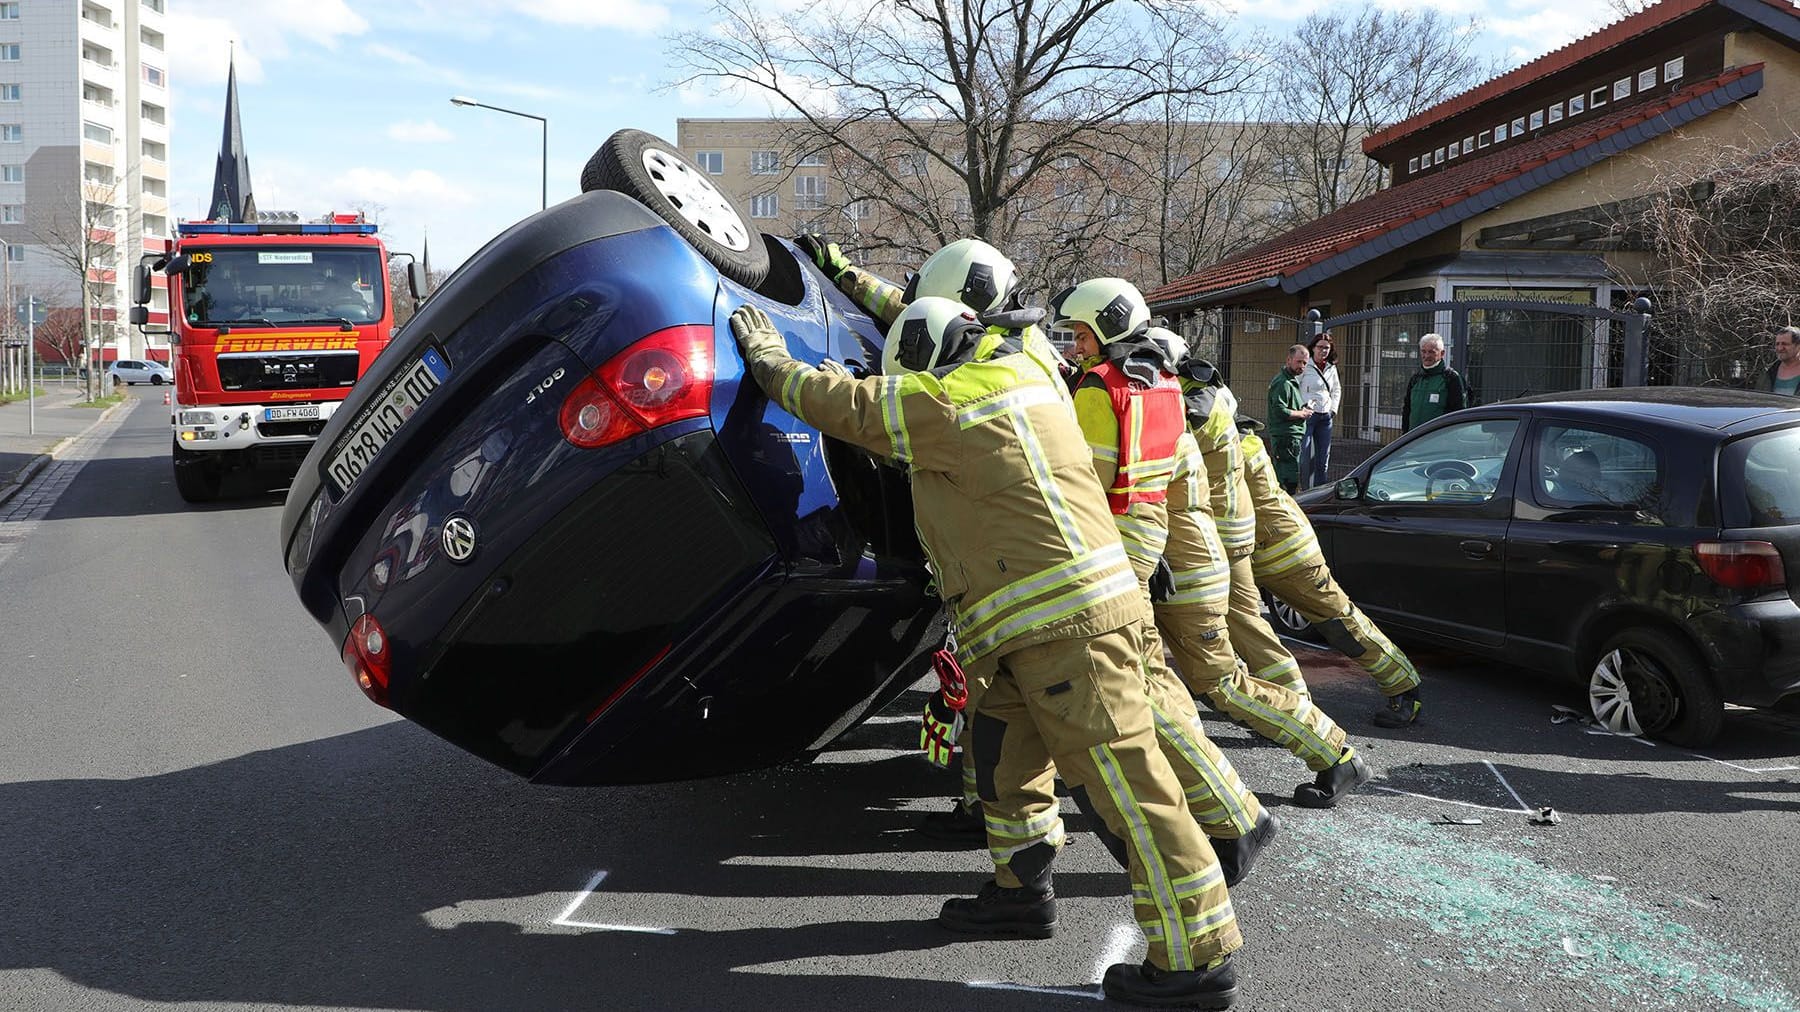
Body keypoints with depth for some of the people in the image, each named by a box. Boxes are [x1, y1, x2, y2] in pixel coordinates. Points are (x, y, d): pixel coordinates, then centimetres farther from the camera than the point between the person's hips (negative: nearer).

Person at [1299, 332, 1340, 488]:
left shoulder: (1331, 368, 12)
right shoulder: (1305, 366, -7)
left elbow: (1337, 389, 26)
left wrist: (1333, 409, 14)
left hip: (1325, 417, 6)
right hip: (1307, 415, -6)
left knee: (1323, 459, 8)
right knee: (1305, 457, -9)